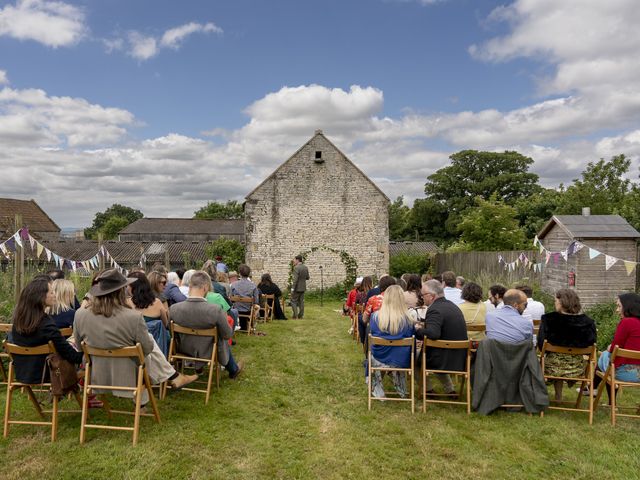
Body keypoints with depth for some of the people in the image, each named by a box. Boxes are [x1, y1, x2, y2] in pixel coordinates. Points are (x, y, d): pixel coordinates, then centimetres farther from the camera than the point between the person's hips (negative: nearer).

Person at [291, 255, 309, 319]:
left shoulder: (296, 268, -17)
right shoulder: (305, 267, 6)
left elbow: (295, 279, -22)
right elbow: (307, 277, 10)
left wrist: (292, 288, -20)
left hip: (297, 287, -7)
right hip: (303, 287, 7)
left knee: (293, 301, 2)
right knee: (301, 302, 11)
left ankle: (295, 315, -3)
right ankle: (301, 315, 13)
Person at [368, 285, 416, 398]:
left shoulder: (375, 317, -14)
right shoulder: (407, 320, -18)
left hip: (380, 360, 0)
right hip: (402, 362, 0)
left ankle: (378, 392, 36)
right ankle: (402, 392, 43)